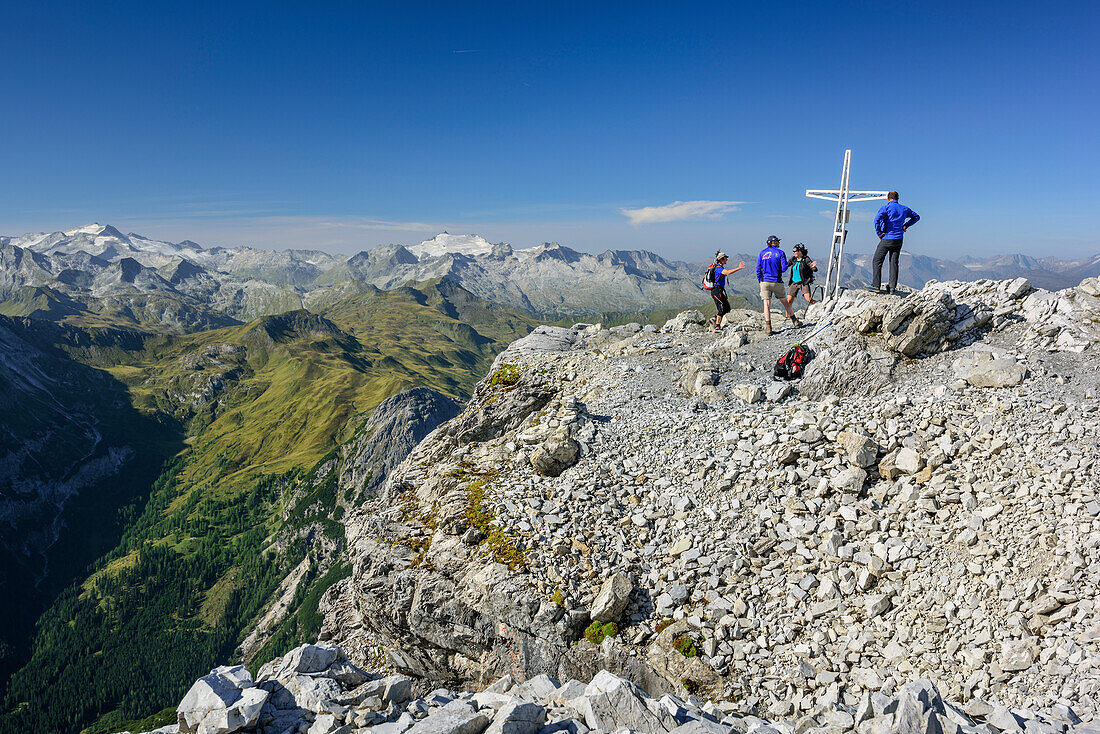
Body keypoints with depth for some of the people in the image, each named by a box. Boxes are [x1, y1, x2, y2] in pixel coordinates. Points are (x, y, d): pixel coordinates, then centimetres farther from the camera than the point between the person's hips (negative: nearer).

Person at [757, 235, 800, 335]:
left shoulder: (762, 253, 5)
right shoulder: (780, 253, -1)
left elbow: (758, 268, 4)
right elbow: (784, 268, -7)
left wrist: (760, 280, 13)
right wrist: (778, 270, 15)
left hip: (765, 281, 1)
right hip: (777, 282, -1)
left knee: (766, 303, -1)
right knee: (784, 301, 15)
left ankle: (768, 327, -11)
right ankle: (795, 321, 26)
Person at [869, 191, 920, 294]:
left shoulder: (886, 207, -6)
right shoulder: (904, 209, 11)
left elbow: (877, 219, -23)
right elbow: (916, 217, 26)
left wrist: (879, 233, -14)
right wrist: (906, 225, 19)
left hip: (887, 238, -5)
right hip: (899, 240, 5)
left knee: (877, 261, 1)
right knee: (894, 263, 8)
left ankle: (876, 285, -6)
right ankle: (892, 287, 5)